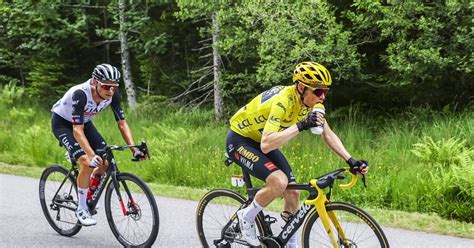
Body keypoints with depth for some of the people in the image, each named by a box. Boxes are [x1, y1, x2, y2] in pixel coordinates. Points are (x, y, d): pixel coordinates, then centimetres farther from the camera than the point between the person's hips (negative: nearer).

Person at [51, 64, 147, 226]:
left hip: (84, 121, 6)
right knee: (86, 162, -25)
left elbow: (122, 123, -15)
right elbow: (77, 130, -40)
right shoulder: (80, 94, -38)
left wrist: (134, 149, -27)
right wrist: (92, 155, -52)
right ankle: (81, 208, -8)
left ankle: (88, 195, 17)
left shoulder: (113, 95, -22)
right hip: (62, 122, -6)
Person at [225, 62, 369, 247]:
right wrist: (300, 126, -46)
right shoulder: (283, 101, -35)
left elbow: (328, 134, -3)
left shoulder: (309, 101, -11)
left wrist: (350, 161, -14)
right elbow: (266, 145, -42)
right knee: (279, 182, -28)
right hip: (239, 140, -8)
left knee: (293, 192, 0)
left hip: (260, 141, 8)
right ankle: (246, 217, -3)